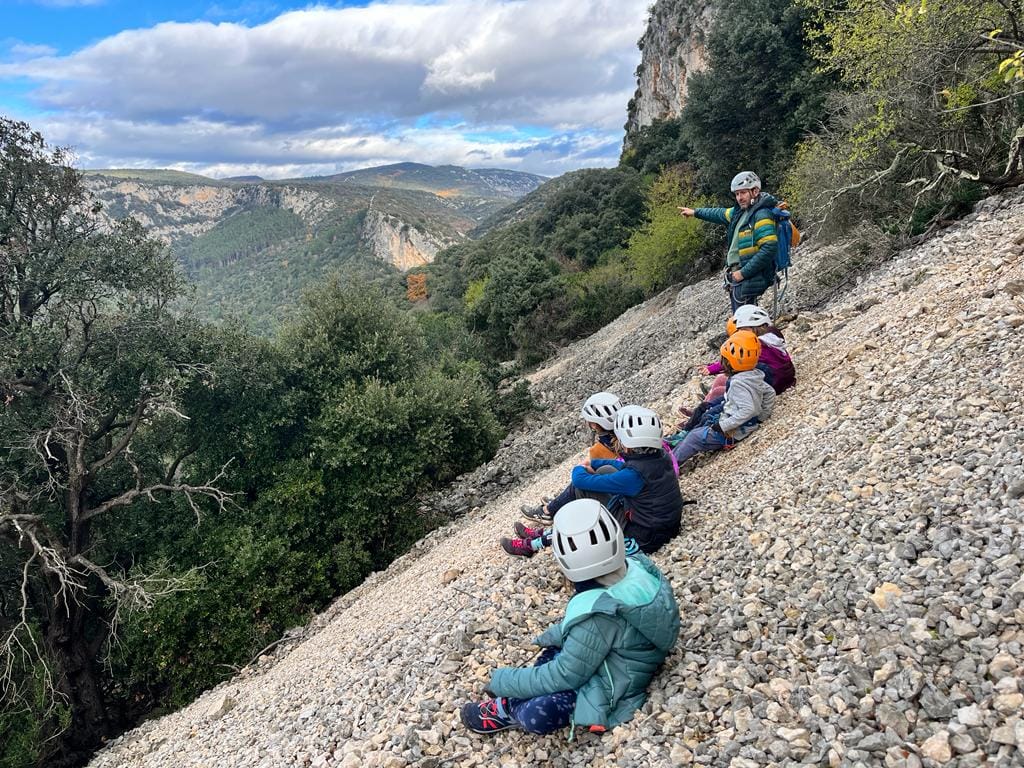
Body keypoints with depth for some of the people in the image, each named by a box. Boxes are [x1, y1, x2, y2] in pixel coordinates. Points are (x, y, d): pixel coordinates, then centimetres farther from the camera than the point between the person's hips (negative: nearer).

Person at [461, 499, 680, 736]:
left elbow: (564, 676, -22)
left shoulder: (597, 614, -35)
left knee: (535, 715, -21)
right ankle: (513, 702, 13)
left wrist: (501, 681, -12)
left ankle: (508, 709, 11)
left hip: (612, 691, -9)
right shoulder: (637, 566, -13)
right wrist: (557, 633, 7)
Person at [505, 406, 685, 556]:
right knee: (605, 471, 10)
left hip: (645, 538, -8)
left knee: (582, 485, 0)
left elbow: (580, 480, -18)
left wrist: (579, 469, 4)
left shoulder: (634, 475, -28)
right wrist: (593, 463, 19)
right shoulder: (661, 455, -7)